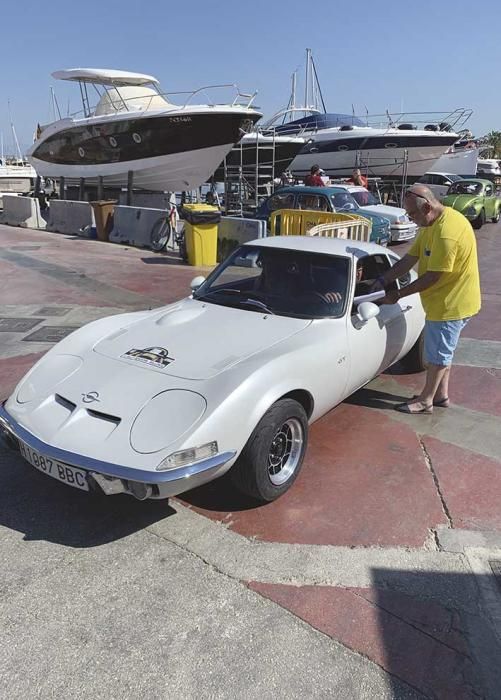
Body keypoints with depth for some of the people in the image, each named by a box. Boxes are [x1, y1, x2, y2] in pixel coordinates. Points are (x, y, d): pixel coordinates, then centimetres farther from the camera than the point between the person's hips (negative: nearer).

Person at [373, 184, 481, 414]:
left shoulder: (446, 232, -28)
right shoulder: (432, 223, 4)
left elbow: (432, 277, -26)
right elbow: (410, 259, 4)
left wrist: (397, 295, -20)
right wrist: (382, 280, -5)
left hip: (451, 303, -10)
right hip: (446, 300, 10)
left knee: (438, 353, 3)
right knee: (442, 351, 19)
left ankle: (426, 400, 17)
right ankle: (441, 394, 33)